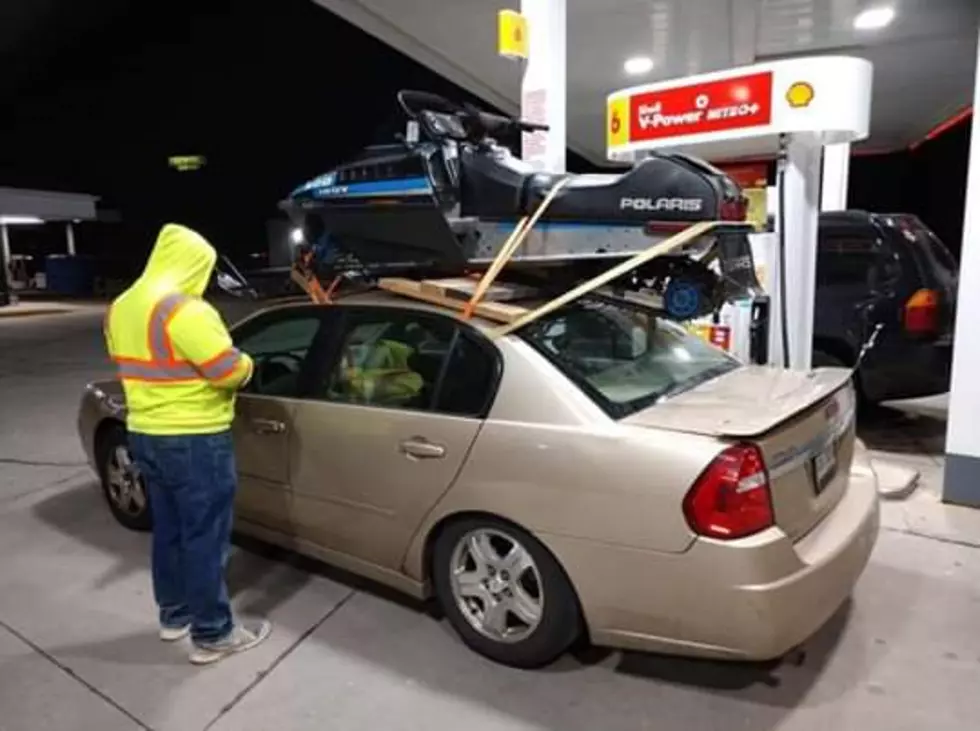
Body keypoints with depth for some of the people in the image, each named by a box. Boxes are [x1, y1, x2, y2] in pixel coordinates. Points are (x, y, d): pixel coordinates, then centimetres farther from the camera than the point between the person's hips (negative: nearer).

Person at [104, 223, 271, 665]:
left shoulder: (120, 308, 8)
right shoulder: (185, 310, -22)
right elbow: (230, 371, -22)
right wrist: (247, 364, -2)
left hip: (144, 435, 9)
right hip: (195, 441, -9)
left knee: (168, 529, 20)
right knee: (205, 538, 2)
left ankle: (173, 615, 35)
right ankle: (212, 635, 14)